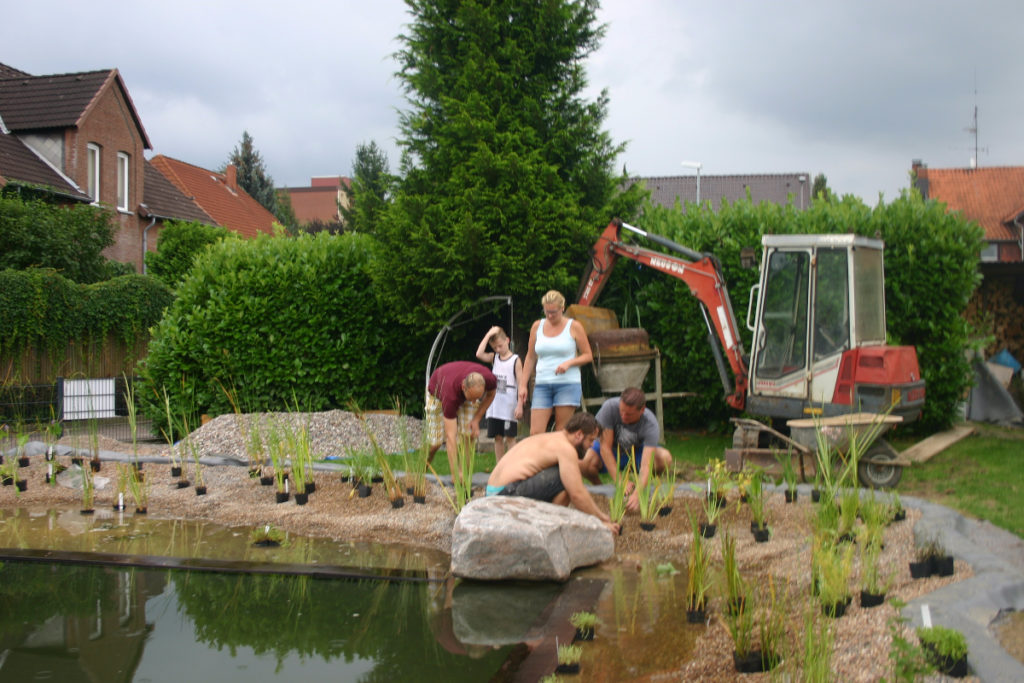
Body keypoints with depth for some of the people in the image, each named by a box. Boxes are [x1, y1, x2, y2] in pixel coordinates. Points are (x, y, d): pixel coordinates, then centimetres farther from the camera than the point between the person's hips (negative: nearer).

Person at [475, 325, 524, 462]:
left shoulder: (515, 360, -2)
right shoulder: (494, 358, 11)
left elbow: (521, 383, -6)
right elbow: (479, 354, -8)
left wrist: (520, 406, -13)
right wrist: (488, 335, -7)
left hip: (509, 406, -5)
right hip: (494, 405, 5)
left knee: (509, 437, -3)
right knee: (497, 437, 7)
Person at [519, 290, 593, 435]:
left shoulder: (574, 327, 1)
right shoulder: (537, 326, 10)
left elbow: (588, 355, 3)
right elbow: (530, 358, 15)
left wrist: (569, 363, -15)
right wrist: (523, 385, 9)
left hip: (567, 384, -3)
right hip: (542, 385, 3)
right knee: (535, 433, -7)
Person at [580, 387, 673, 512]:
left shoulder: (650, 425, -31)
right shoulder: (609, 407, -32)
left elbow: (646, 465, -38)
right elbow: (605, 447, -30)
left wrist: (637, 493, -54)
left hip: (636, 452, 1)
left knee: (665, 458, -29)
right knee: (584, 462, -35)